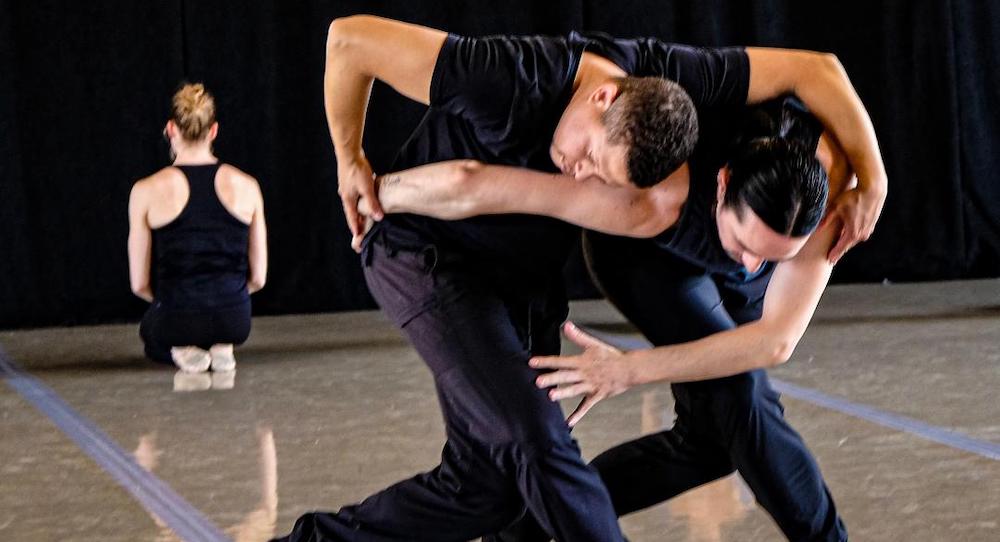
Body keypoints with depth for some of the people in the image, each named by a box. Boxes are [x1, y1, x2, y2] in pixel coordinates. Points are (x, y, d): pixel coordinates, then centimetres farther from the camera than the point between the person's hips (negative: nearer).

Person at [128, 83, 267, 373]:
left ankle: (183, 351, 2)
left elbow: (139, 284, -2)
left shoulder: (147, 191, -7)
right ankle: (221, 348, 5)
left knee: (152, 334, 36)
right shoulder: (246, 186, -2)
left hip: (176, 319, -2)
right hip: (233, 320, 2)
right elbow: (258, 278, 3)